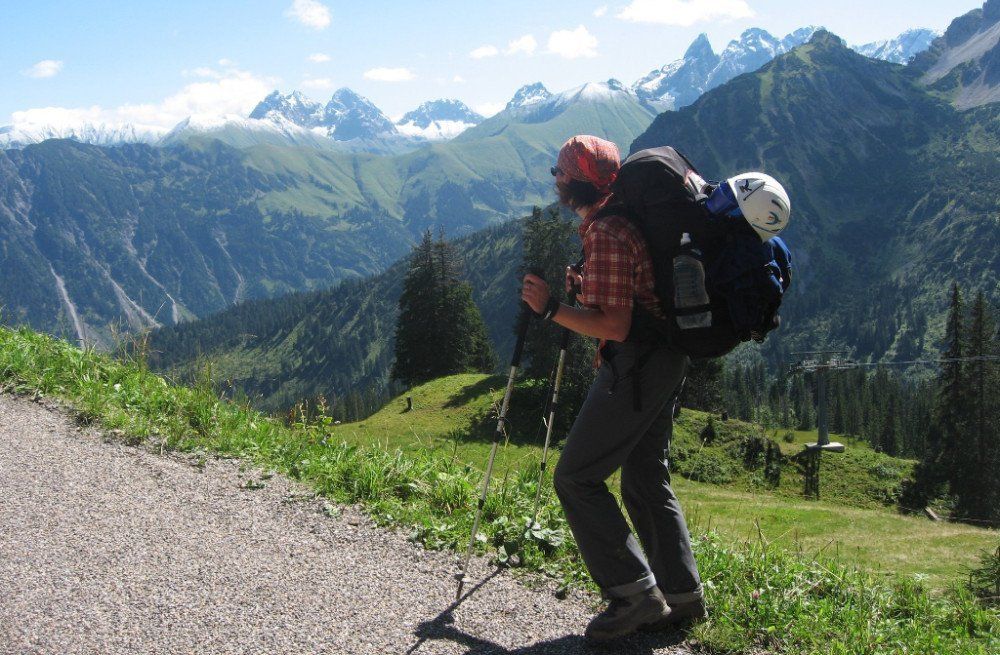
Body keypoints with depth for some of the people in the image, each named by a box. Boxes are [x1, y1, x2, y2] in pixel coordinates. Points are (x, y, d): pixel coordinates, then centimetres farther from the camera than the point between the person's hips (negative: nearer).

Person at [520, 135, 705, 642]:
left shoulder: (605, 233, -17)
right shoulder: (613, 222, 15)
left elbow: (615, 326, -22)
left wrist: (551, 308, -17)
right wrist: (581, 287, 18)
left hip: (636, 365, -11)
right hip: (662, 362, 11)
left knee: (576, 477, -6)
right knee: (646, 481, 14)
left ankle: (634, 592, -7)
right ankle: (681, 595, 17)